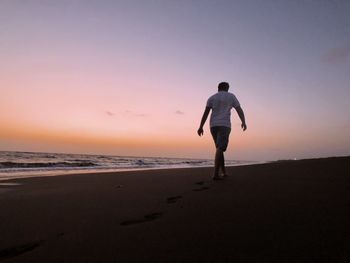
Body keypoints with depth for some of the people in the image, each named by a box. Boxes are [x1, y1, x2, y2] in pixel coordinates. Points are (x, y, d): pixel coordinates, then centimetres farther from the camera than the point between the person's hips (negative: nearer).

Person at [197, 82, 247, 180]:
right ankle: (216, 174, -21)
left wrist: (201, 127, -1)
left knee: (220, 148, 14)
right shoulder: (231, 96, 12)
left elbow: (205, 113, 3)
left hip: (213, 125, 3)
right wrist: (243, 122, -4)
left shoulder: (212, 98, 14)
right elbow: (239, 110, 1)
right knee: (220, 149, -13)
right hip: (224, 125, -3)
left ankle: (224, 172, 17)